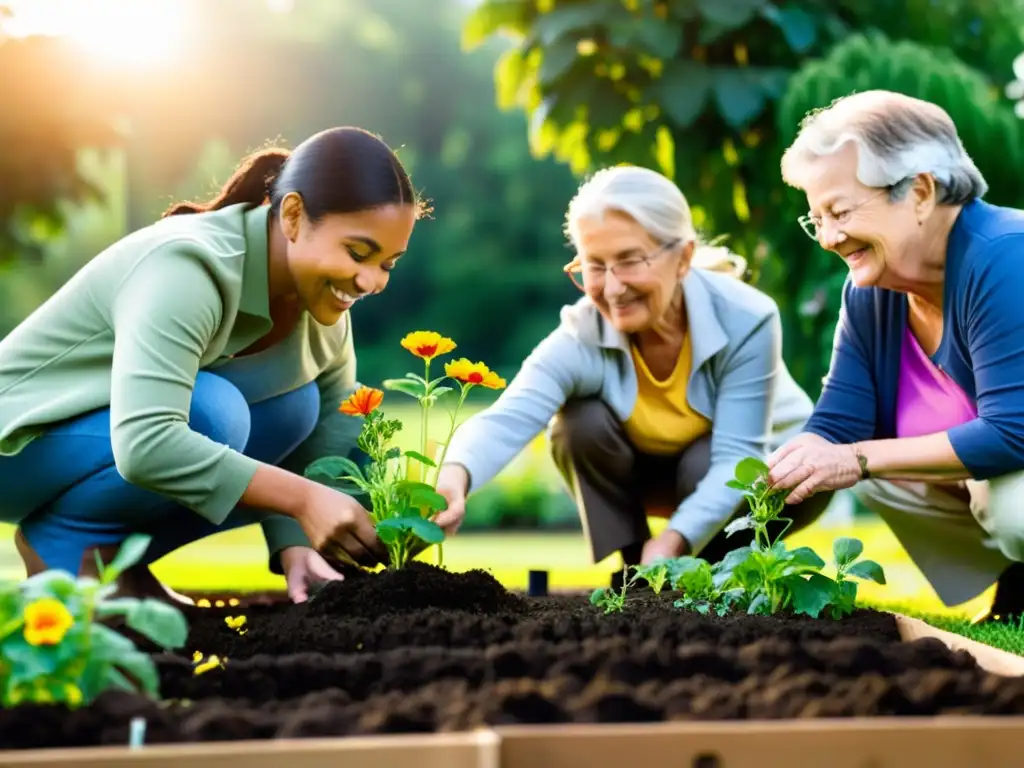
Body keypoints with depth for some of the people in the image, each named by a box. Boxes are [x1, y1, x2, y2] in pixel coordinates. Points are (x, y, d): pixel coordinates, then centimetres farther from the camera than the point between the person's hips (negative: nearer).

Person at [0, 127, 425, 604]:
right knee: (211, 413, -32)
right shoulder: (189, 268, -31)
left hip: (106, 432, 8)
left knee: (297, 404, -12)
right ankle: (61, 542, -8)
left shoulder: (321, 306, -6)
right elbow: (142, 444, -42)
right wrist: (302, 499, -40)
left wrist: (295, 548, -23)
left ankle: (117, 553, -2)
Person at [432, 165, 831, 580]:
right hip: (654, 467, 2)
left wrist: (673, 541, -52)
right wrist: (455, 476, -72)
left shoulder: (746, 319, -32)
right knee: (585, 422, -26)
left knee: (702, 467, -34)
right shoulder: (580, 338, -31)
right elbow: (506, 419, -49)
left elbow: (735, 456, -35)